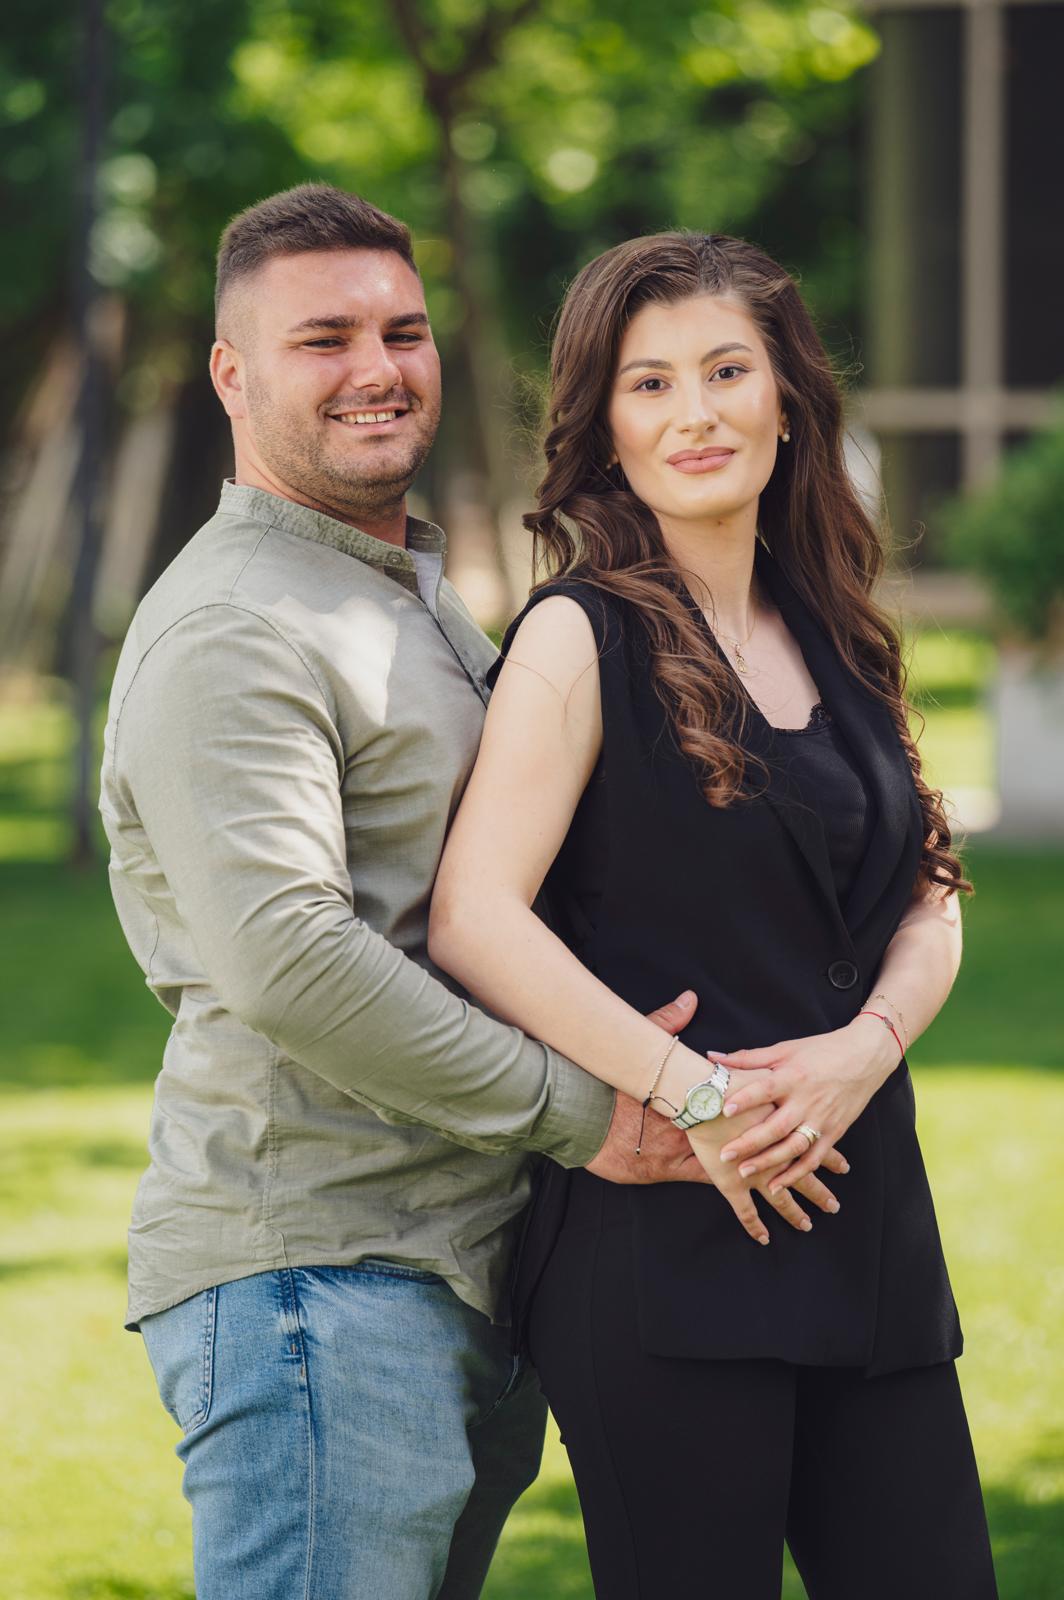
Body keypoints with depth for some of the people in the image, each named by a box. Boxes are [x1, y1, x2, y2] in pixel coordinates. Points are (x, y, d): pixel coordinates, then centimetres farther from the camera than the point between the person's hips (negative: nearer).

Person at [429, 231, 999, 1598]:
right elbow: (473, 921, -15)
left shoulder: (830, 638, 15)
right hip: (666, 1242, -6)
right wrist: (695, 1098, -17)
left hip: (866, 1224, 6)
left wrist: (864, 1047, -6)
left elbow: (928, 902, 15)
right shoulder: (583, 637, -5)